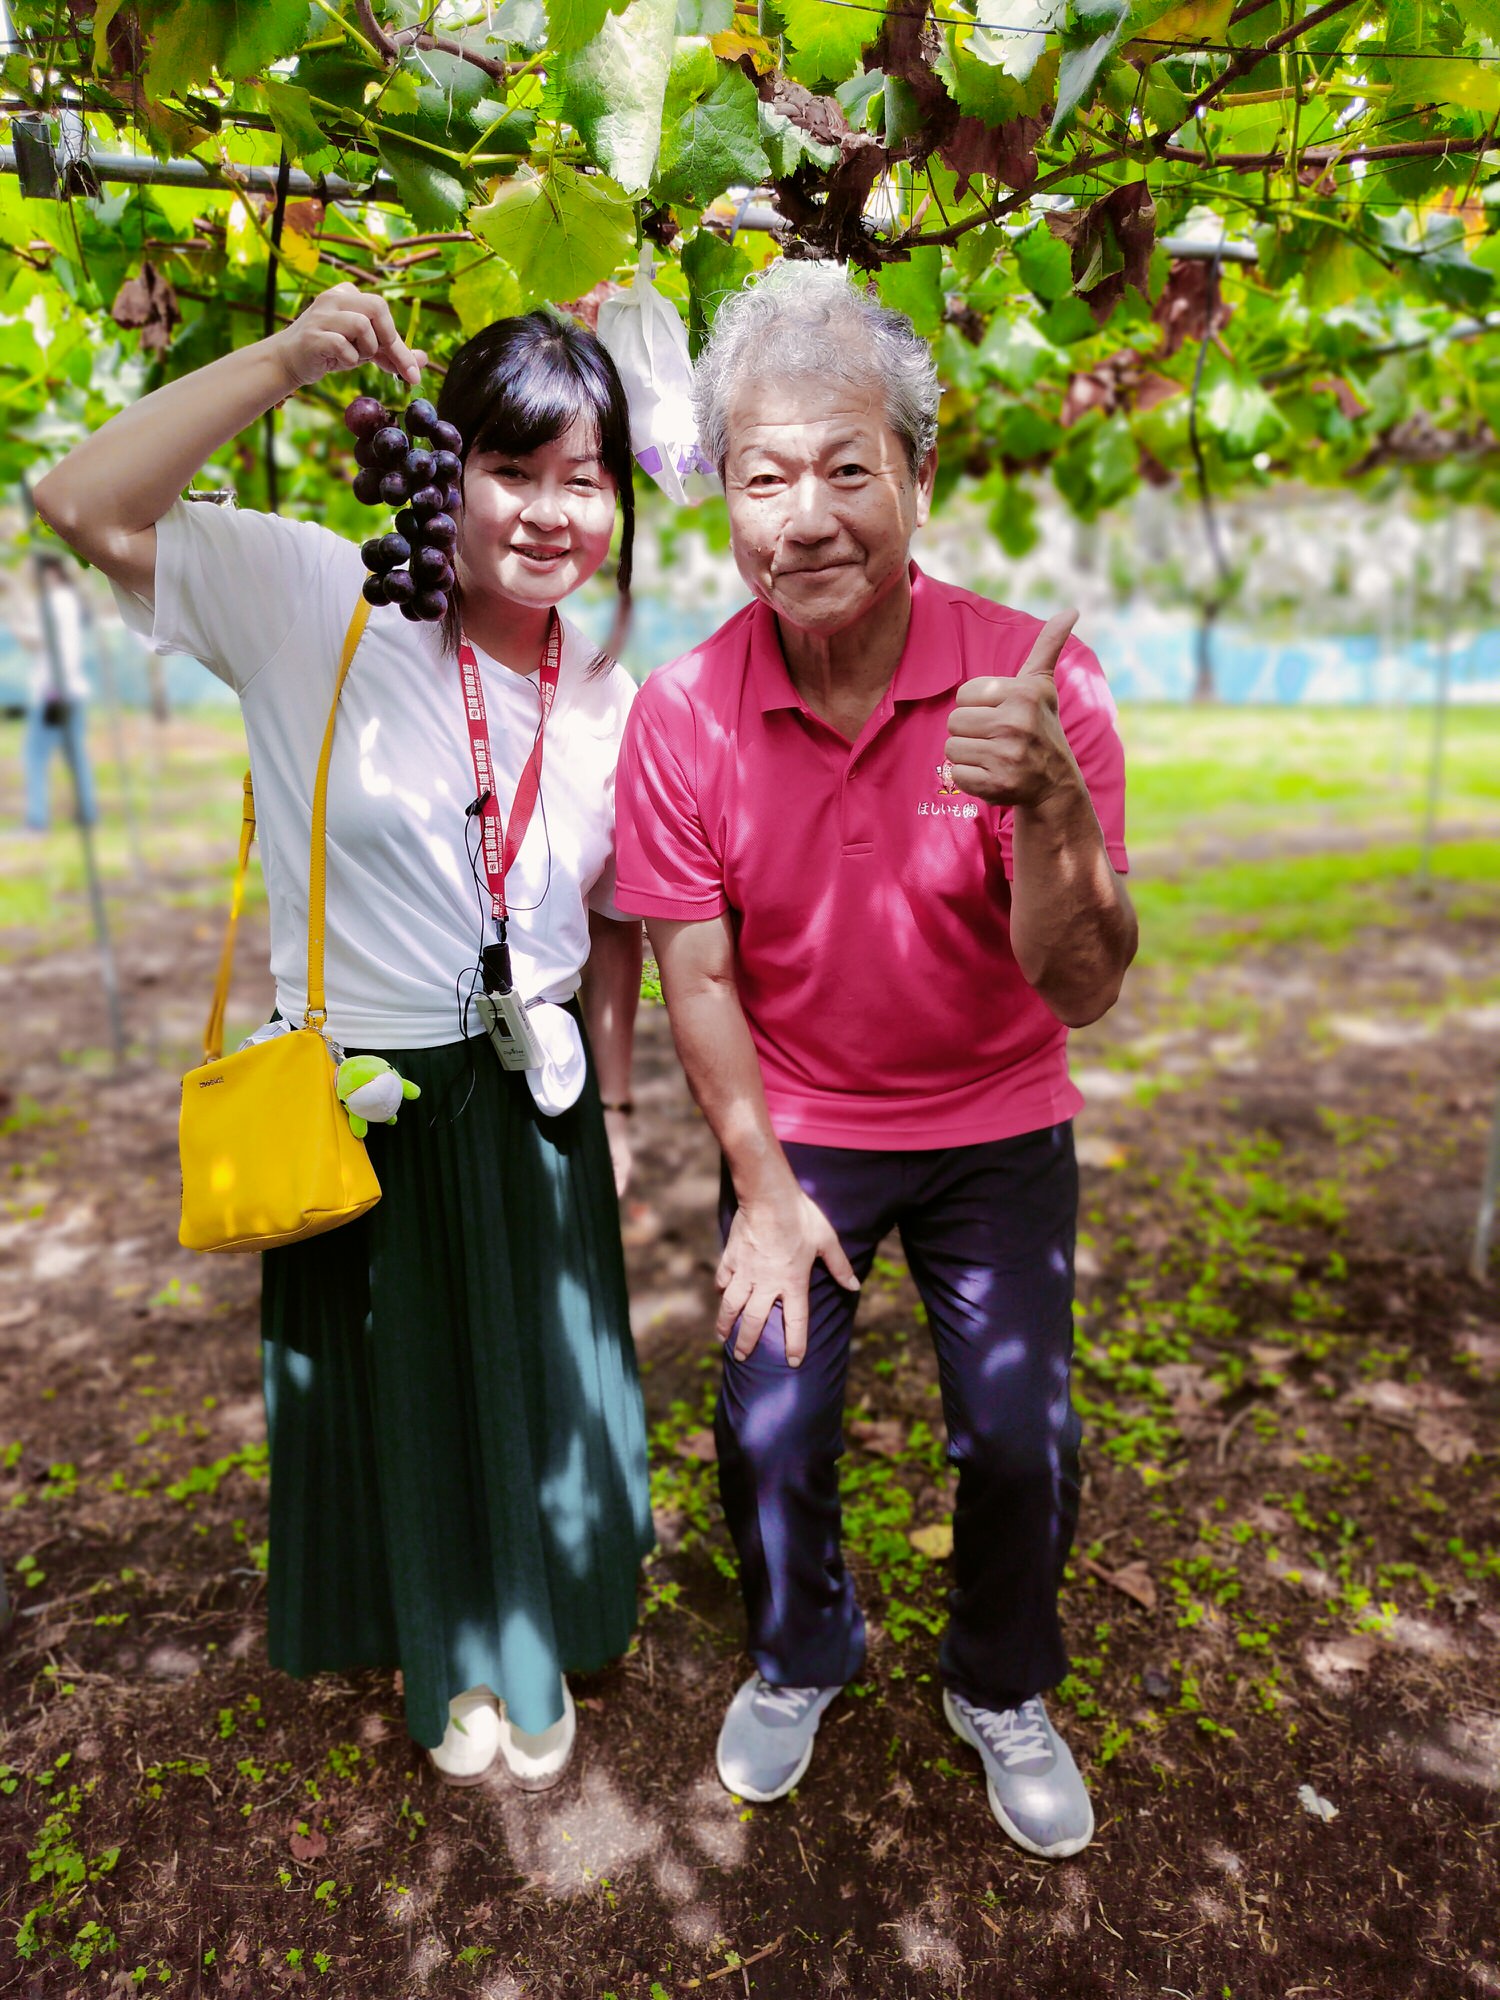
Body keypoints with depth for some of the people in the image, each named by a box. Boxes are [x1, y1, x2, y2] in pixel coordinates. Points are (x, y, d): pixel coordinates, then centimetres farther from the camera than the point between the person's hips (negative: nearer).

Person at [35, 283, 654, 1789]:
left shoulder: (608, 700, -2)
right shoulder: (322, 603, -12)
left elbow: (610, 927, 6)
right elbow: (83, 505, -21)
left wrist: (611, 1107, 10)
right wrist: (285, 361, -26)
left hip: (536, 1109, 3)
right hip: (364, 1101, -3)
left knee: (542, 1385, 19)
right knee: (403, 1392, 19)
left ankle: (532, 1653, 51)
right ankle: (450, 1663, 50)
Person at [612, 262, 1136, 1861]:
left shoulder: (1033, 679, -20)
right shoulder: (681, 715, -17)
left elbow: (1084, 990, -25)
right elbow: (698, 977, -10)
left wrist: (1049, 804, -44)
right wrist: (764, 1189, -11)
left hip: (995, 1125, 0)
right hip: (794, 1128, 1)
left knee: (1023, 1438, -1)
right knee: (766, 1431, -1)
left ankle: (1001, 1691, 33)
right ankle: (801, 1656, 35)